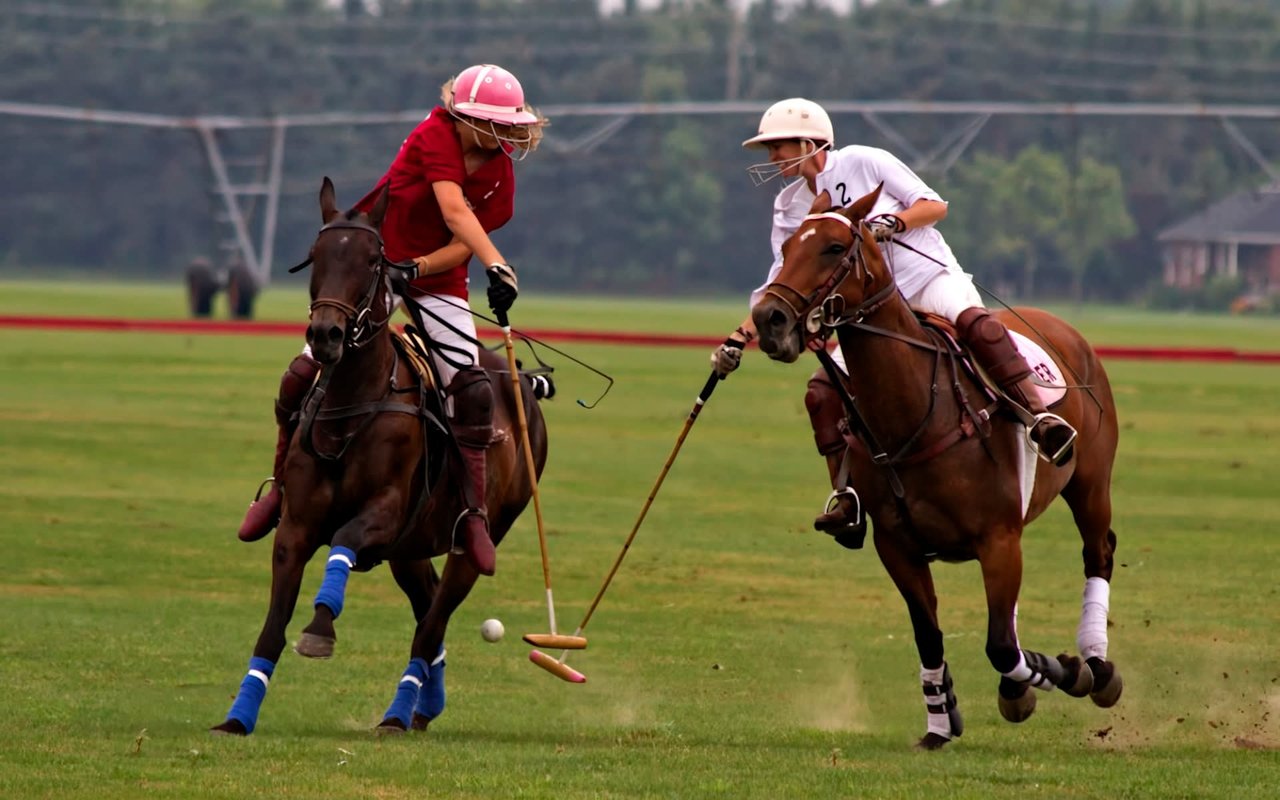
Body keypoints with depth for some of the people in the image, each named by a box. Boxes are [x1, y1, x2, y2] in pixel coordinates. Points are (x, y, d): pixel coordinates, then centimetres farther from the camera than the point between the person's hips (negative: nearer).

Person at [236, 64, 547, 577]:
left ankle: (474, 514, -12)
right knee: (304, 375, -11)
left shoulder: (500, 174, -6)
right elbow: (455, 213, -33)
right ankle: (282, 485, 12)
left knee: (472, 391, -19)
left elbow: (460, 247, -11)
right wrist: (497, 266, -45)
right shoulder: (436, 137, -19)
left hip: (438, 282, 3)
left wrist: (414, 267, -30)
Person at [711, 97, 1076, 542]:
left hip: (931, 278, -5)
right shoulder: (791, 209, 10)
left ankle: (1038, 417, -43)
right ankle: (846, 494, -4)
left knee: (975, 323, -37)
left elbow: (934, 206, -4)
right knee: (823, 392, -12)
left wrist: (892, 222, -23)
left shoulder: (863, 163, -5)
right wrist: (740, 338, -2)